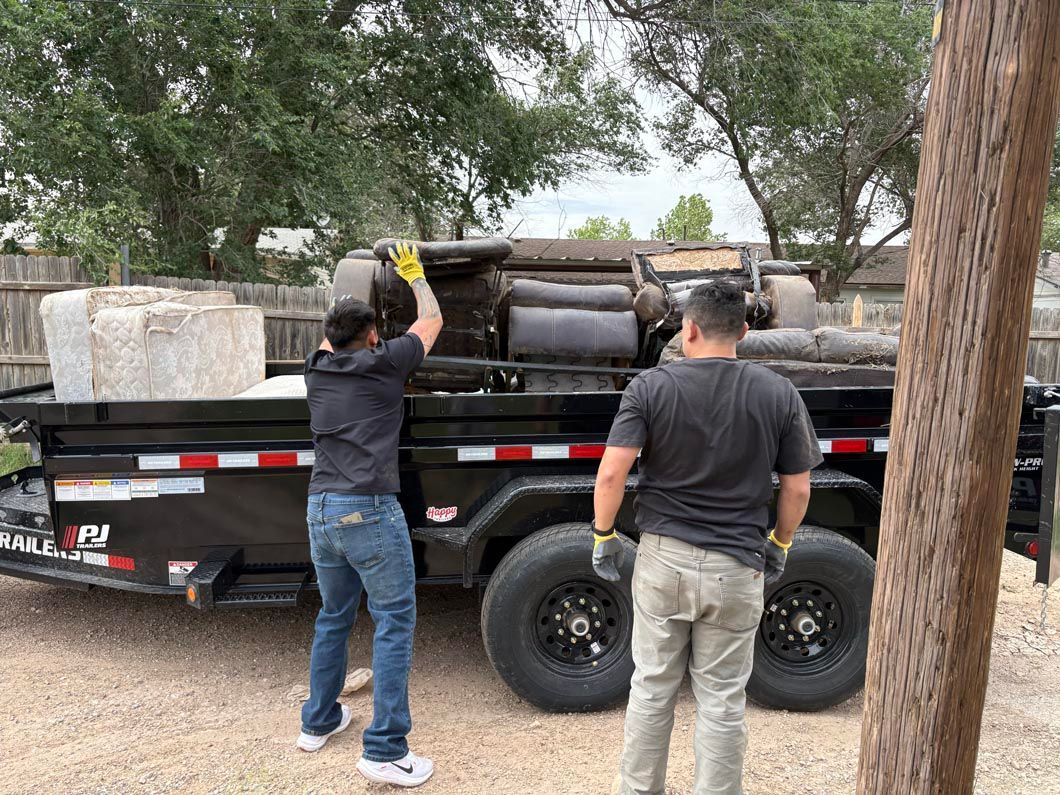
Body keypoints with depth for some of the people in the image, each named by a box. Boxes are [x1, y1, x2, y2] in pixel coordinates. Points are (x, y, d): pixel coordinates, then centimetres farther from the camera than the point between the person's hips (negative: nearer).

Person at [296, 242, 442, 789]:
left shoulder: (317, 371, 11)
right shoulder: (383, 364, -3)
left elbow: (330, 335, 34)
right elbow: (432, 320, 12)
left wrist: (361, 282, 46)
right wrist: (413, 274, 28)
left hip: (320, 510, 7)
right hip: (370, 512, -6)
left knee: (333, 616, 21)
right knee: (394, 622, 1)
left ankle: (319, 722, 34)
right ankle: (385, 750, 3)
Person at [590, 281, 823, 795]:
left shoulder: (650, 386, -9)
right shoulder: (779, 393, -4)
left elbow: (611, 473, -15)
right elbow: (797, 489, -1)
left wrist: (603, 534, 0)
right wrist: (780, 544, 15)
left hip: (661, 559, 0)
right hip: (736, 568, 0)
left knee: (651, 688, 17)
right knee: (722, 701, 15)